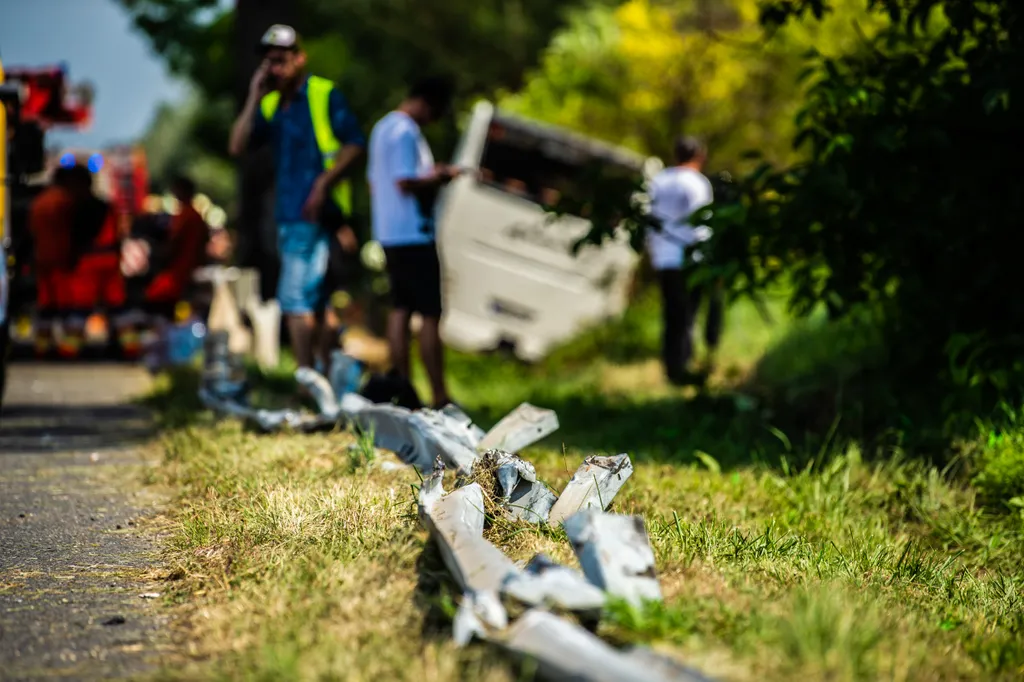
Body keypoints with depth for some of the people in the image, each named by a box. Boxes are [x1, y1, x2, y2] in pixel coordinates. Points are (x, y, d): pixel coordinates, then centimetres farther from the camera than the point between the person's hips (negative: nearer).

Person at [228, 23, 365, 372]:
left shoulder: (325, 94, -4)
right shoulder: (270, 104, 14)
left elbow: (355, 143, -8)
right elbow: (237, 146, 4)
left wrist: (324, 182, -18)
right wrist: (255, 97, -2)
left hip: (315, 212, -7)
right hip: (288, 214, 7)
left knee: (296, 298, -12)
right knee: (316, 302, 14)